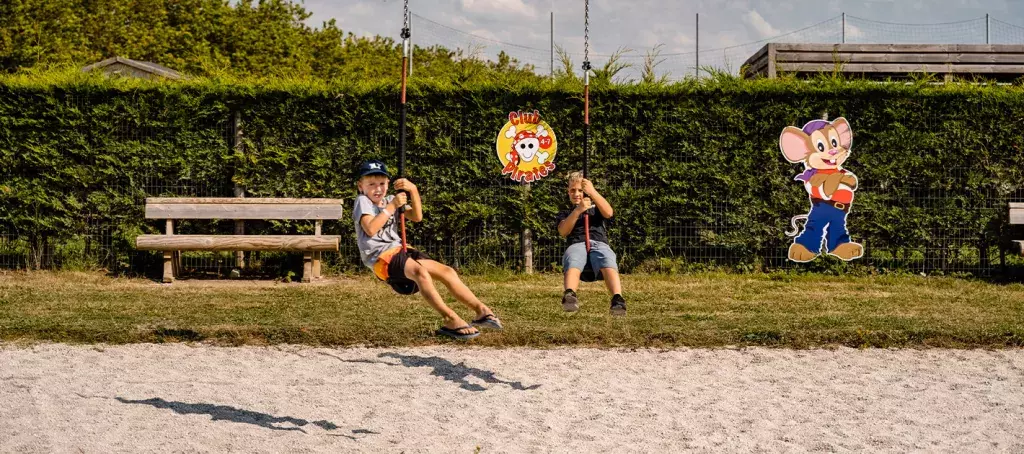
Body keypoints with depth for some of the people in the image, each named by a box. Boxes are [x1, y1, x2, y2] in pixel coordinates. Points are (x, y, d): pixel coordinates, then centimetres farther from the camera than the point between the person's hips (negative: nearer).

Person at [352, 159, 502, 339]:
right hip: (380, 257, -8)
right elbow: (370, 229, -17)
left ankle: (481, 310, -1)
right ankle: (450, 319, -40)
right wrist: (391, 207, -14)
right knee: (419, 271, -36)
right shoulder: (363, 201, 0)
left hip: (400, 249, 8)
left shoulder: (391, 199, 20)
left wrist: (413, 190, -4)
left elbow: (416, 217, 8)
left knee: (447, 271, -4)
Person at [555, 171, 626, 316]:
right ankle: (569, 296, -70)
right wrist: (578, 210, -6)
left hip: (599, 243, 1)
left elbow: (609, 213, 8)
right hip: (576, 244, 0)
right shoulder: (565, 214, 33)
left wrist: (593, 192, -3)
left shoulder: (595, 208, 35)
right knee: (572, 265, -41)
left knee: (608, 265, -39)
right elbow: (563, 232, 9)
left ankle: (618, 300, -63)